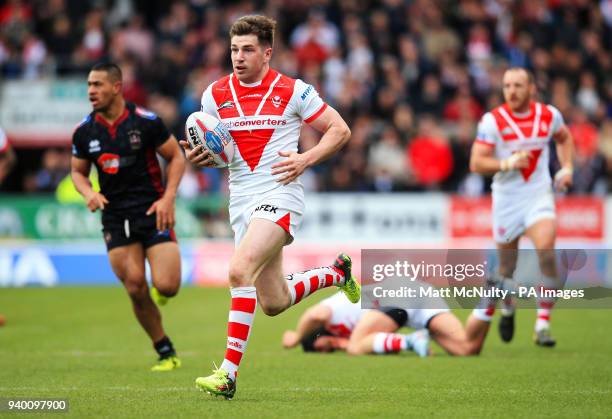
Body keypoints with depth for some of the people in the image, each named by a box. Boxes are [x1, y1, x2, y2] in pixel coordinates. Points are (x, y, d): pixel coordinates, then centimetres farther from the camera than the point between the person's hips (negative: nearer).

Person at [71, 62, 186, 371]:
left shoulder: (146, 121, -7)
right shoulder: (84, 132, 2)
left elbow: (176, 157, 2)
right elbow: (78, 172, 15)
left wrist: (168, 198, -9)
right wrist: (88, 193, -7)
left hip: (153, 210, -3)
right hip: (115, 216, 3)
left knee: (167, 286, -15)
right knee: (136, 289, -5)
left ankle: (161, 290, 24)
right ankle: (166, 354, 10)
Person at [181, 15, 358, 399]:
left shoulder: (293, 91, -5)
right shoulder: (215, 95, 6)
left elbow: (340, 130, 2)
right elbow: (212, 146, 18)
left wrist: (306, 159, -13)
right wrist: (199, 157, -6)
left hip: (279, 195, -6)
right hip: (242, 202, 6)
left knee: (240, 270, -27)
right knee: (274, 303, 10)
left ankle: (229, 372, -26)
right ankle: (335, 273, 40)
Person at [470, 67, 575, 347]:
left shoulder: (549, 115, 0)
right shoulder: (492, 121, -9)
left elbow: (564, 138, 23)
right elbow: (476, 164, -12)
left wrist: (566, 167, 7)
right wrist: (507, 163, -27)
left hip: (539, 195, 1)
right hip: (506, 199, -1)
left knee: (546, 251, -23)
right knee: (507, 267, 8)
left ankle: (543, 325, -17)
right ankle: (507, 309, 43)